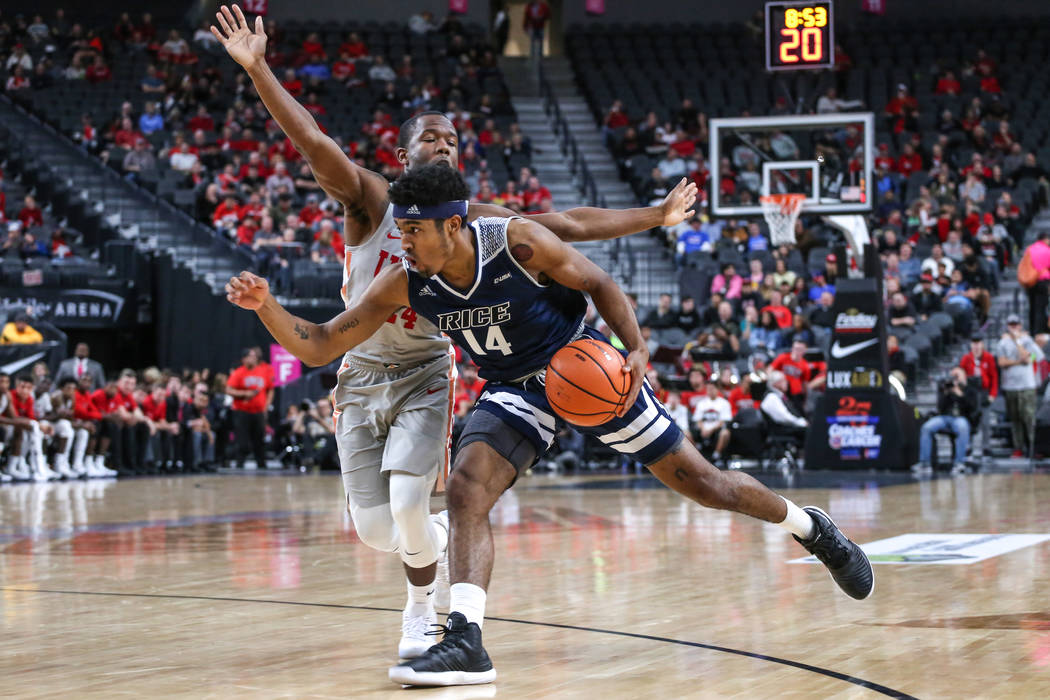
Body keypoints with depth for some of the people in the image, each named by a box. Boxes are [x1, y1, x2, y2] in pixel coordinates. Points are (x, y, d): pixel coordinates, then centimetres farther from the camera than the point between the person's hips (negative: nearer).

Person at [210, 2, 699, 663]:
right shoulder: (372, 200, -9)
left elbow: (566, 224, 1)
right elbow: (316, 145, -24)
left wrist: (654, 217, 1)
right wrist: (257, 69, -38)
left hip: (426, 376, 0)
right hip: (363, 375, 0)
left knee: (407, 505, -20)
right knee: (375, 527, -3)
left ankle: (421, 611, 9)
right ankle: (444, 538, 34)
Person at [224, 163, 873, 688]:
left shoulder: (519, 242, -27)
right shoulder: (404, 284, -16)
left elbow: (599, 283, -13)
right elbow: (319, 345, -14)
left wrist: (636, 349, -27)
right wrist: (267, 305, -31)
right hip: (517, 392, 3)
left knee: (699, 481, 3)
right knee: (467, 490, -22)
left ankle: (812, 528, 27)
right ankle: (465, 643, -27)